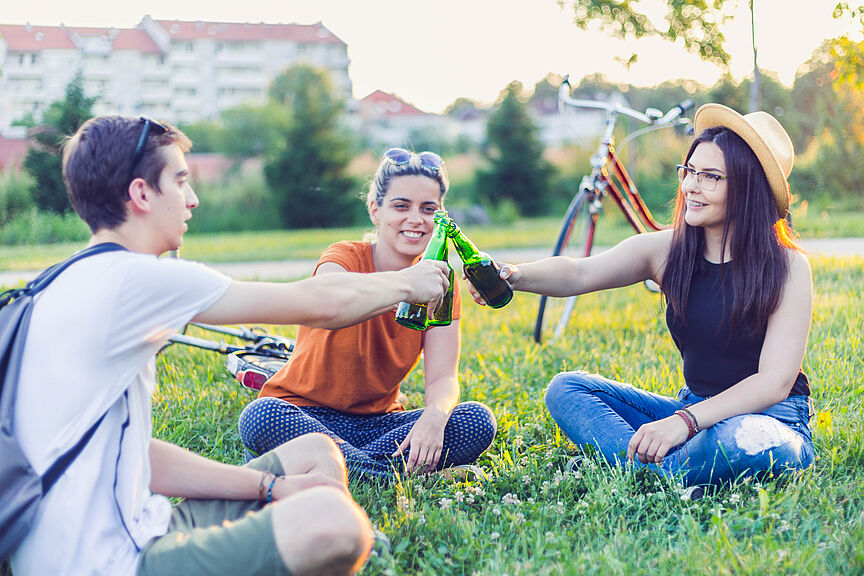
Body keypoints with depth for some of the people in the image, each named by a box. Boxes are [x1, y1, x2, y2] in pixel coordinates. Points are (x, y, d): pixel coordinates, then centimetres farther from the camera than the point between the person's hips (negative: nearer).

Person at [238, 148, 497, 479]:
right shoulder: (347, 257, -13)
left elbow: (443, 378, -11)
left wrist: (434, 416, -35)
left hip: (378, 421, 4)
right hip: (307, 416, -4)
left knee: (477, 421, -22)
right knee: (261, 418, -36)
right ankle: (390, 476, -28)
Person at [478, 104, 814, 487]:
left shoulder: (787, 267, -13)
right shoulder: (666, 250, -2)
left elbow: (775, 381, -19)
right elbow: (580, 273, -12)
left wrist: (686, 420, -31)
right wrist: (515, 276, -34)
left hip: (771, 418, -5)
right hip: (695, 410, 5)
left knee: (744, 442, -41)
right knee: (567, 388, -6)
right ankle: (655, 471, -25)